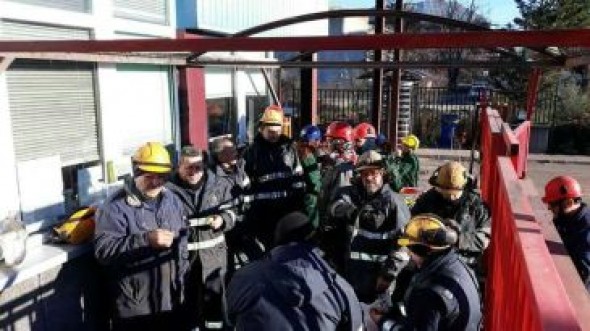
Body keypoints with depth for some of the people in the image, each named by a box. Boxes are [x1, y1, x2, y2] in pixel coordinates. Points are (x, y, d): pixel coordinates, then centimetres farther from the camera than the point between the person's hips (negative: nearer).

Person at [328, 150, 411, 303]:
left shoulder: (394, 201, -5)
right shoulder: (351, 193, 8)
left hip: (377, 273, -4)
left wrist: (389, 273, -13)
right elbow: (336, 208, -10)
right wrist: (356, 212, -30)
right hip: (350, 269, 4)